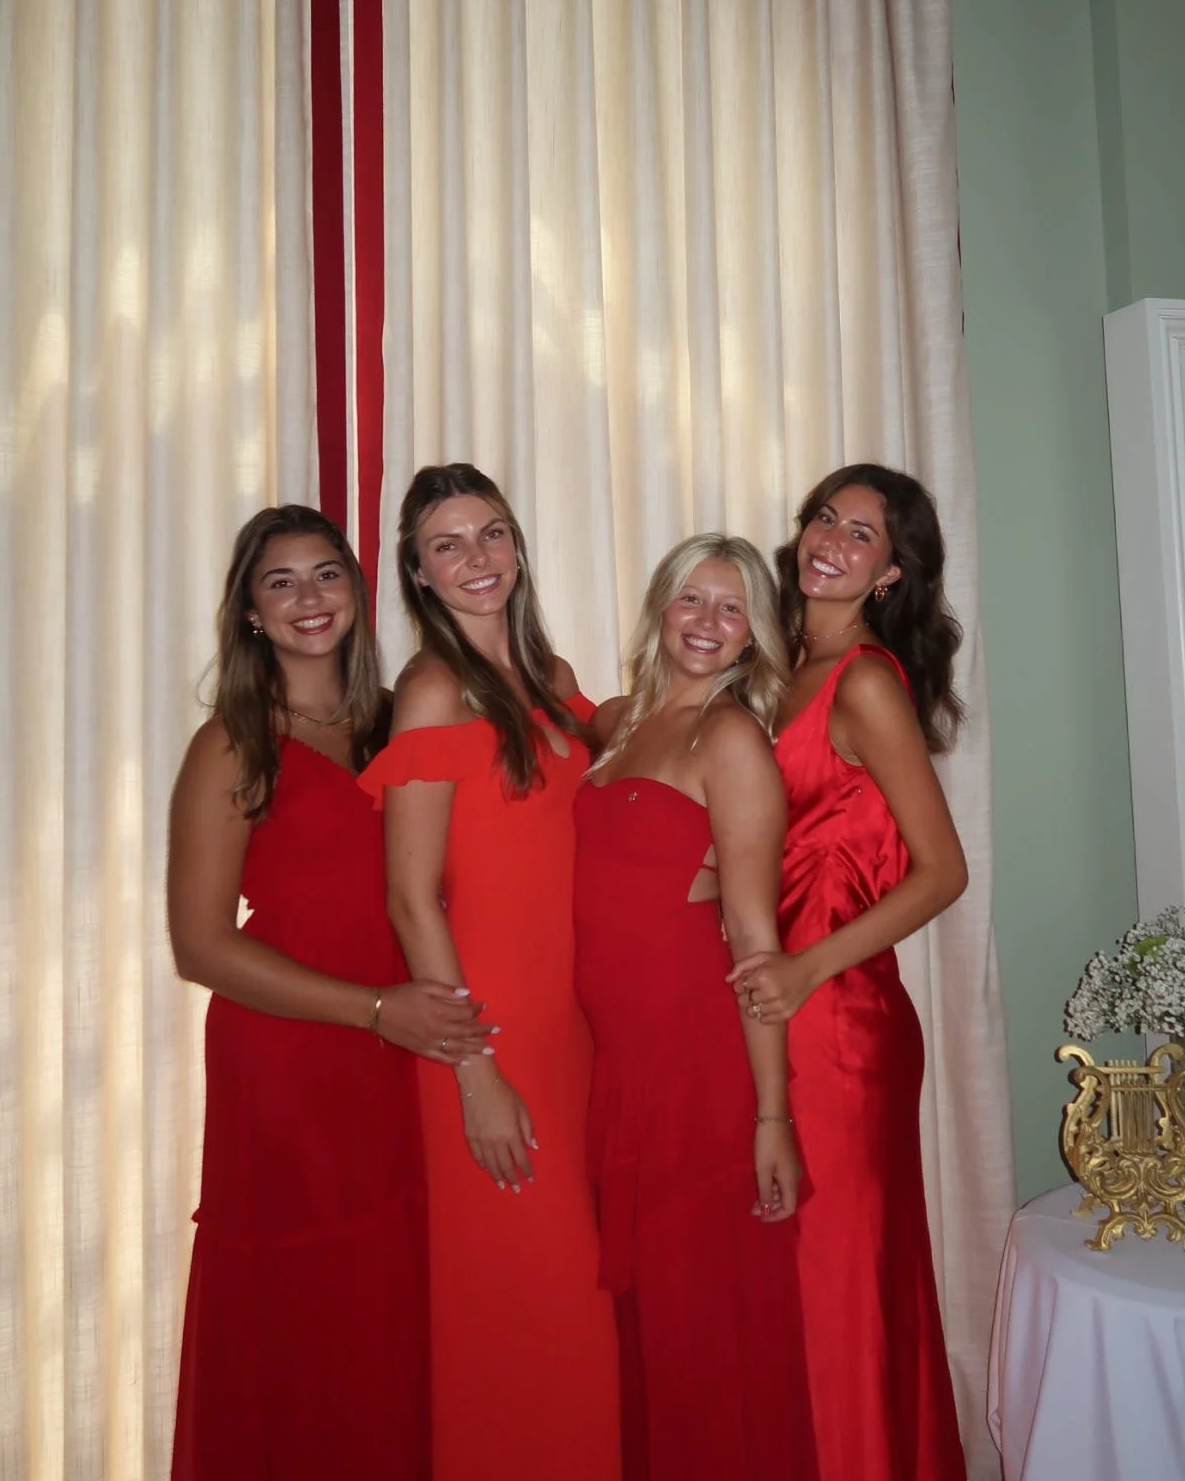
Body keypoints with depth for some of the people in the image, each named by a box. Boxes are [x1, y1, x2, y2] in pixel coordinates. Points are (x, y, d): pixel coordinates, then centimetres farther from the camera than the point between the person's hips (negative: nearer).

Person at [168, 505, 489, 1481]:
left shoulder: (388, 726, 9)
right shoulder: (232, 749, -5)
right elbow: (202, 947, -10)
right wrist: (377, 1008, -15)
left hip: (393, 1069, 4)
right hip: (283, 1066, -4)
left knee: (391, 1330, 10)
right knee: (292, 1337, 6)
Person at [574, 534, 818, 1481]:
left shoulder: (733, 737, -9)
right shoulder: (621, 722, 9)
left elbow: (754, 934, -14)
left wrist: (772, 1115, -15)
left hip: (701, 1056, -7)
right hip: (618, 1055, 7)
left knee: (711, 1316, 8)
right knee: (642, 1308, 19)